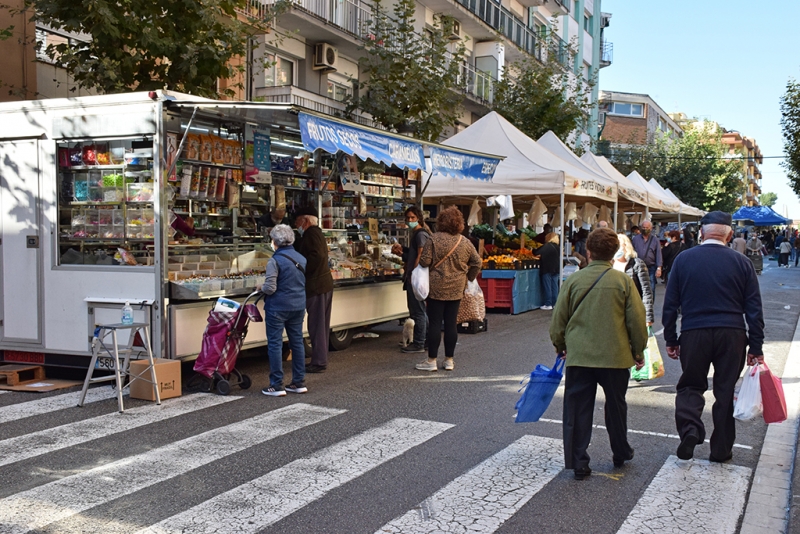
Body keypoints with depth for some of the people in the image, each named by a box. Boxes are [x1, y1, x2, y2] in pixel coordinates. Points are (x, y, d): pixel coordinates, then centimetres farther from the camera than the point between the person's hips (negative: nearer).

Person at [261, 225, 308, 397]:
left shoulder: (275, 261, -15)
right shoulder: (301, 259, 6)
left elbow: (270, 288, -19)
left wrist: (261, 287, 1)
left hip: (278, 307, -7)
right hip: (298, 307, 7)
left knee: (275, 344, 1)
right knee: (297, 342, 12)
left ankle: (277, 385, 3)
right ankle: (299, 382, 18)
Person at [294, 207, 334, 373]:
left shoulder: (311, 234, -12)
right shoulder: (316, 233, 20)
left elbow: (317, 256, -25)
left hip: (316, 286, -10)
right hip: (324, 285, 10)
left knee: (316, 326, -6)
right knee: (321, 325, 14)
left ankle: (319, 363, -2)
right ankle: (320, 360, 20)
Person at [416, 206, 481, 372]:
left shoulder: (434, 239, -11)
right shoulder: (465, 242, 3)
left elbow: (425, 261, -14)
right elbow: (476, 262, 7)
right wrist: (468, 278, 17)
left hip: (437, 288, -4)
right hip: (456, 289, 4)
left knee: (435, 324, 1)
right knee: (451, 323, 9)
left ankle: (432, 361, 5)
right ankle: (449, 360, 15)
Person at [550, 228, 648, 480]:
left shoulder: (574, 280, -5)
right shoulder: (623, 281, -6)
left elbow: (558, 319, 1)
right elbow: (637, 320, -2)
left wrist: (560, 346, 17)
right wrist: (639, 351, 11)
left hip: (579, 356, 0)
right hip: (616, 356, 1)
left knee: (578, 410, 6)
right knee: (616, 405, 18)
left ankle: (578, 463, 7)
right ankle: (621, 454, 34)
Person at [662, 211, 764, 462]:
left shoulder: (683, 259, 1)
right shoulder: (742, 263, 1)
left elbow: (670, 303, 3)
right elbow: (754, 309, 2)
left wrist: (670, 340, 11)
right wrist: (756, 347, 7)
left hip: (694, 334, 0)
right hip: (732, 336, 1)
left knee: (690, 386, 13)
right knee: (726, 392, 11)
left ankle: (689, 428, -12)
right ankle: (721, 449, 18)